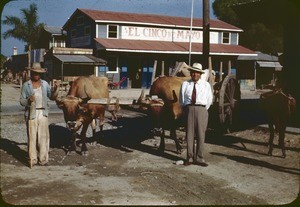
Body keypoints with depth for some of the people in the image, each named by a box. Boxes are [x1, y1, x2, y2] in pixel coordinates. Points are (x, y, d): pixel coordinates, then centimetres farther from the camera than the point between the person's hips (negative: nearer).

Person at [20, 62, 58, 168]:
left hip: (43, 113, 3)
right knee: (32, 136, 0)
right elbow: (21, 101, 0)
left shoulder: (45, 84, 9)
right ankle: (32, 159, 10)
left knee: (43, 135, 4)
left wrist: (54, 90, -11)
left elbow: (51, 96, 7)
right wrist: (28, 100, -20)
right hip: (31, 113, -2)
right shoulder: (26, 85, 1)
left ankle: (43, 159, 14)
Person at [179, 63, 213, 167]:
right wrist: (185, 110, 9)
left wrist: (203, 110, 10)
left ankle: (199, 158, 5)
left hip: (201, 109, 0)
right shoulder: (185, 84, 10)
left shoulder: (206, 85, 12)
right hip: (189, 109, 0)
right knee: (189, 134, 1)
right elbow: (182, 99, 13)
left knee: (201, 134, -1)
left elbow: (209, 100, 14)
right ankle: (190, 157, 8)